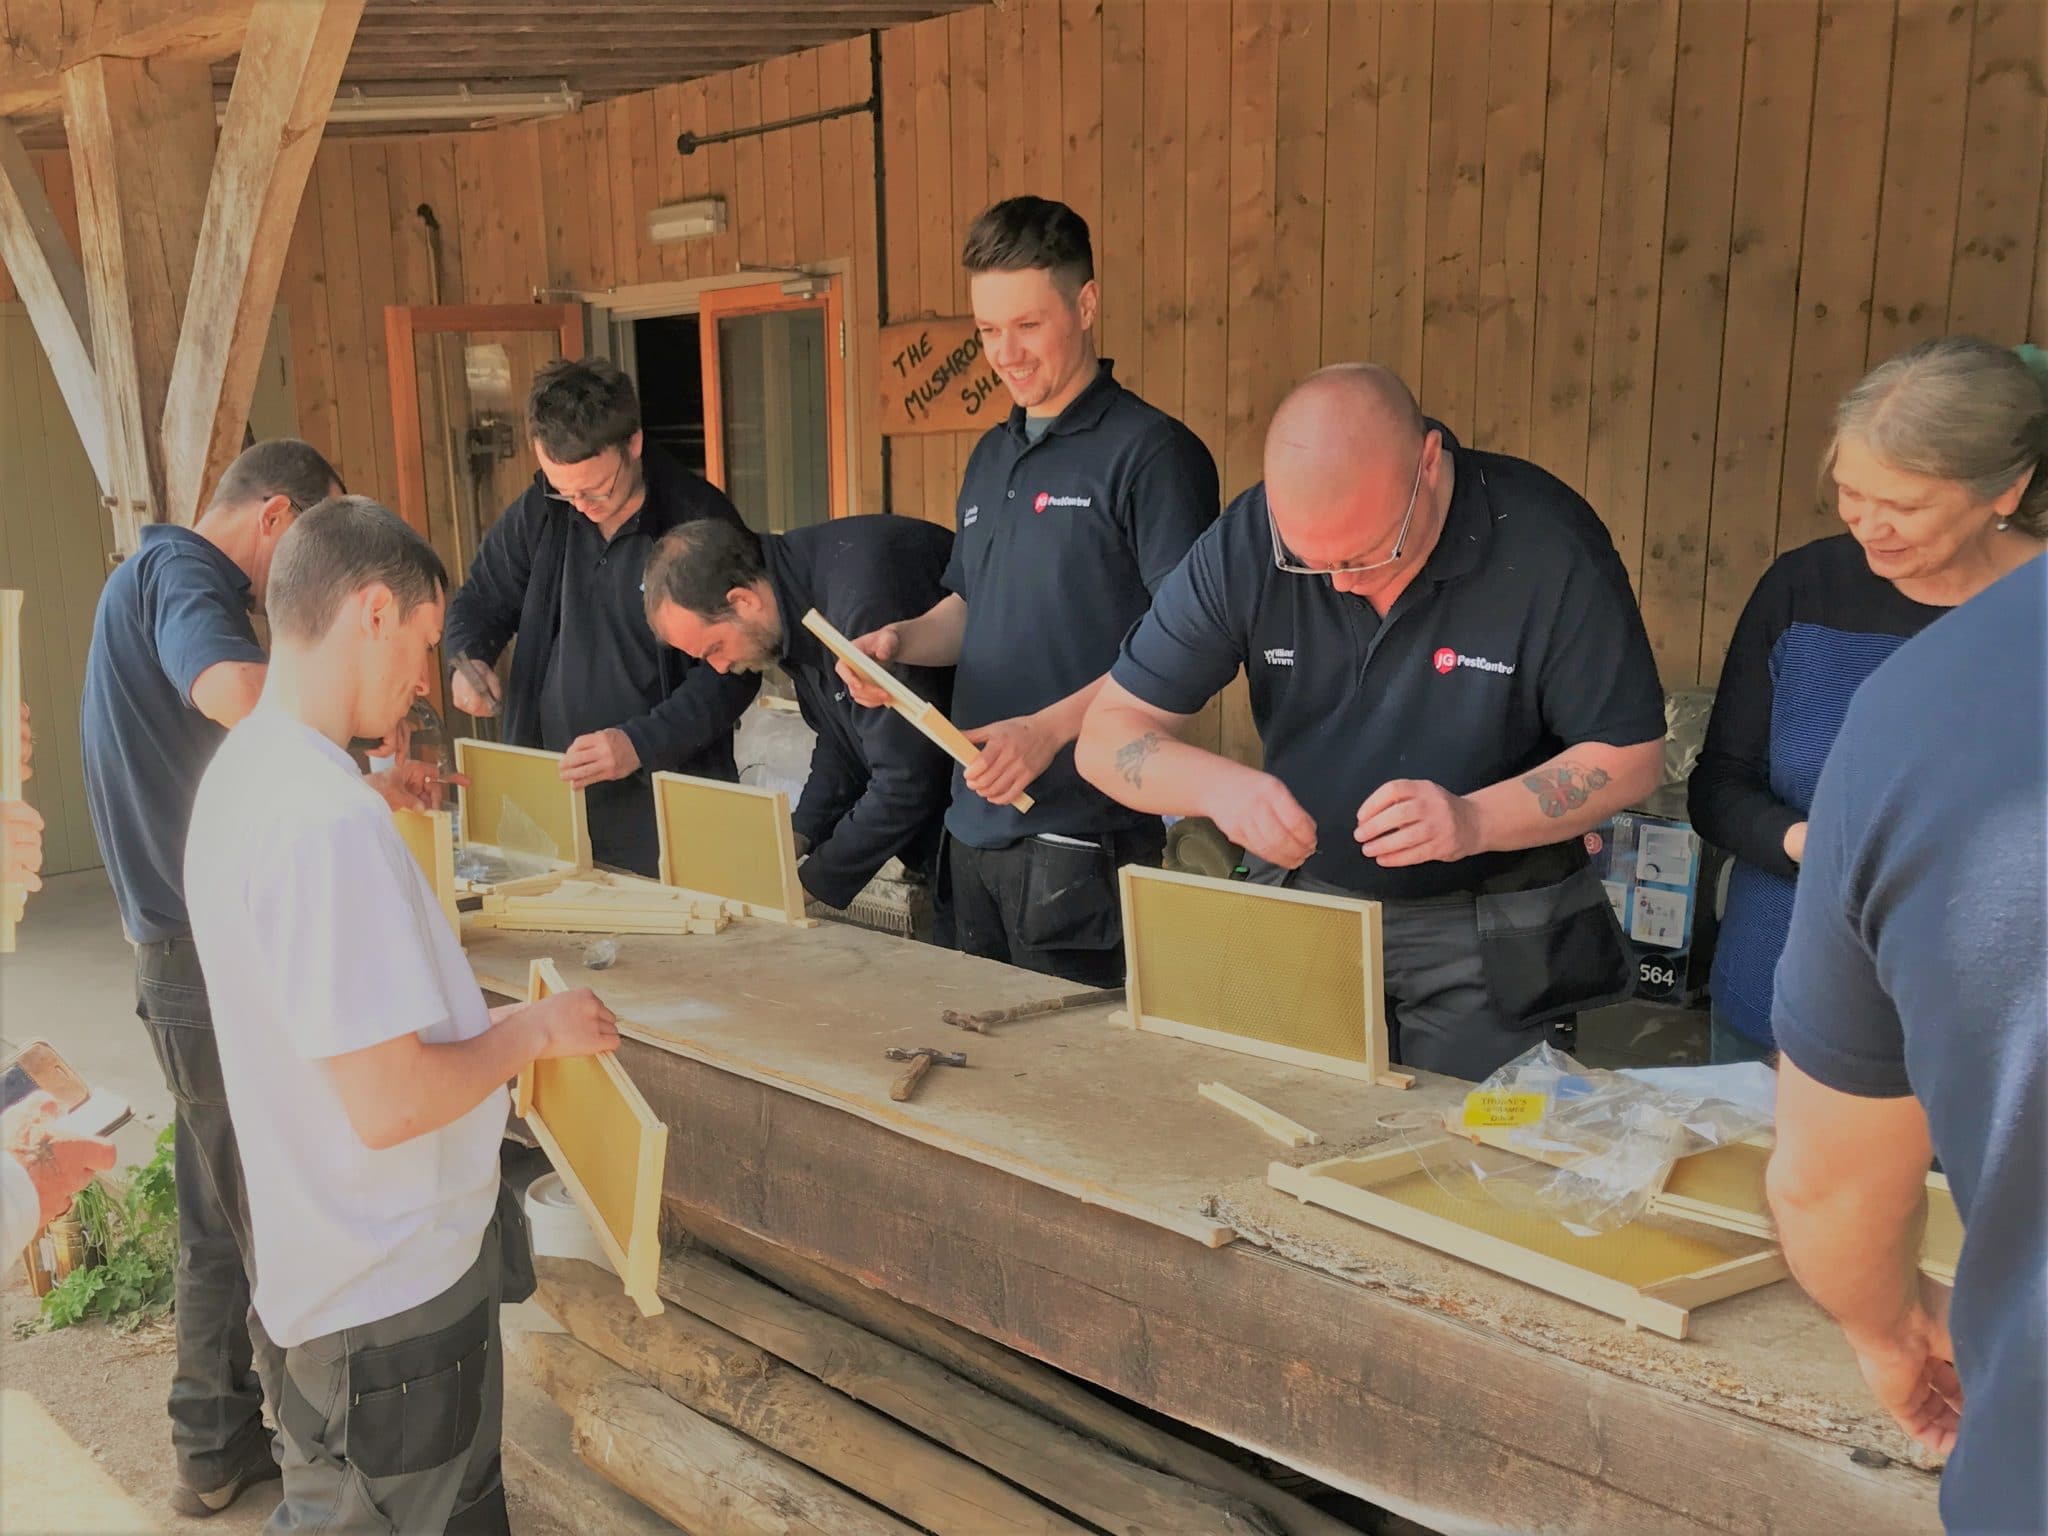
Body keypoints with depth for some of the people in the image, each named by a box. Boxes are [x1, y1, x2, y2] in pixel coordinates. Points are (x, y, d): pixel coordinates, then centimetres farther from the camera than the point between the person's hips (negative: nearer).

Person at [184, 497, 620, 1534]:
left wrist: (484, 1026, 11)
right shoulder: (329, 819, -29)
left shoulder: (243, 769, 4)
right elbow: (389, 1102, -28)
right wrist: (533, 1031, -13)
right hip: (391, 1293, -9)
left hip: (334, 1260, 9)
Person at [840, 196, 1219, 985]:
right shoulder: (990, 456, 15)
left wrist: (1049, 728, -24)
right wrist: (898, 640, 2)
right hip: (974, 822, 8)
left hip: (1083, 832, -8)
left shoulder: (1151, 451, -10)